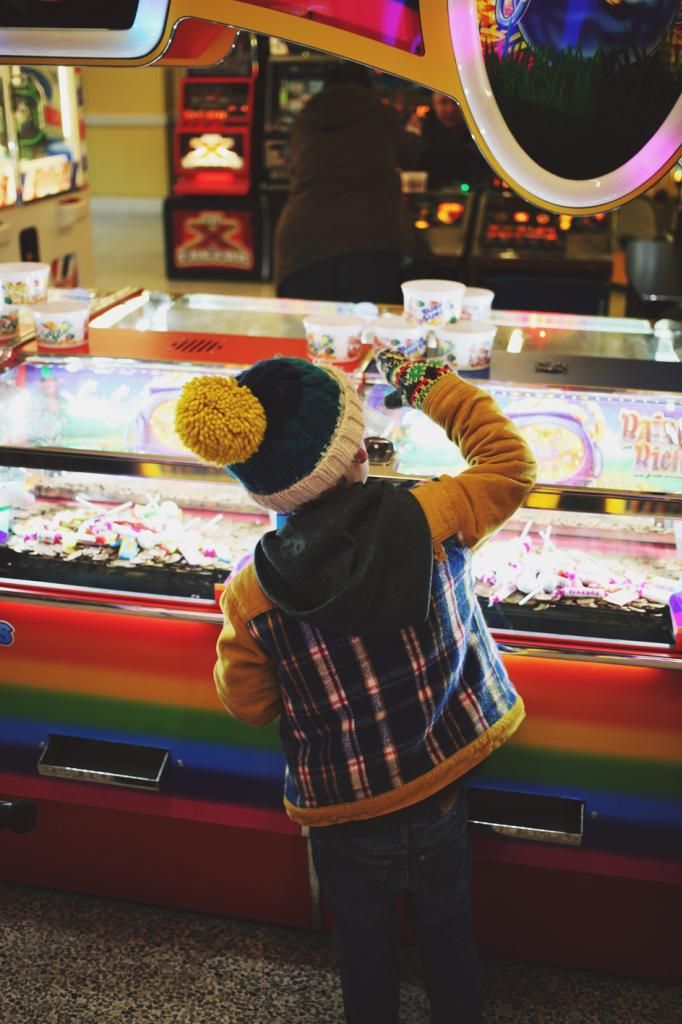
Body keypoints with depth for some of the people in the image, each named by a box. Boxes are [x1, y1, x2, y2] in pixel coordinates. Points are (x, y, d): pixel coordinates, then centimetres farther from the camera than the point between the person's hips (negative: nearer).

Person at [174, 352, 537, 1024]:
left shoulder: (251, 594, -22)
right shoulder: (429, 518, -23)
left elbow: (247, 705, -6)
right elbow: (509, 463, -5)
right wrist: (428, 385, -1)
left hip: (342, 812, -1)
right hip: (437, 790, 1)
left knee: (363, 943, 27)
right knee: (446, 931, 28)